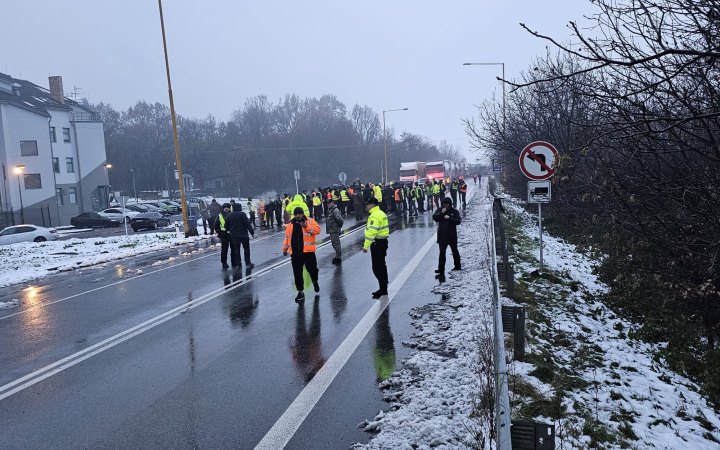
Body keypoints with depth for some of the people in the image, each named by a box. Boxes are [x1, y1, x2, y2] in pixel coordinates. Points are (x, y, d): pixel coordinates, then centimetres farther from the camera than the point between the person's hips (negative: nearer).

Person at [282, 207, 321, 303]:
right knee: (297, 273, 3)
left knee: (312, 269, 4)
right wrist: (285, 249, 19)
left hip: (308, 251, -3)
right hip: (295, 253, 3)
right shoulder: (291, 224, 11)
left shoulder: (310, 221, 0)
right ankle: (300, 292, 15)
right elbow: (287, 237, 19)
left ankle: (315, 281, 38)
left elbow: (317, 230, -13)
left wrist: (306, 226, -25)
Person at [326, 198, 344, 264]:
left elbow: (340, 219, -28)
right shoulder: (330, 210, 12)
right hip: (332, 230, 10)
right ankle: (337, 256, 29)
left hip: (335, 230, -10)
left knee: (336, 244, -6)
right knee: (335, 244, 18)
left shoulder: (335, 210, -20)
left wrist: (339, 226, -13)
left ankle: (338, 258, 1)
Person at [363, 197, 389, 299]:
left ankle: (383, 289, -4)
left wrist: (366, 246, -23)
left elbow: (372, 232, -25)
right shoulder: (382, 213, 14)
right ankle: (383, 289, 24)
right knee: (381, 266, 16)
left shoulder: (374, 216, -18)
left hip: (377, 243, -11)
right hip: (383, 241, 11)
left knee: (377, 268, -6)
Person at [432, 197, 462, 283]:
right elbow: (434, 218, -9)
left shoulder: (455, 211, -5)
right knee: (442, 253, -3)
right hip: (442, 235, 1)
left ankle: (457, 265, 38)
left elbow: (458, 221, -13)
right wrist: (441, 213, -21)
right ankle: (441, 271, -2)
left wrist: (449, 218, -24)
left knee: (455, 251, 19)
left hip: (452, 235, 0)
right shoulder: (439, 210, 1)